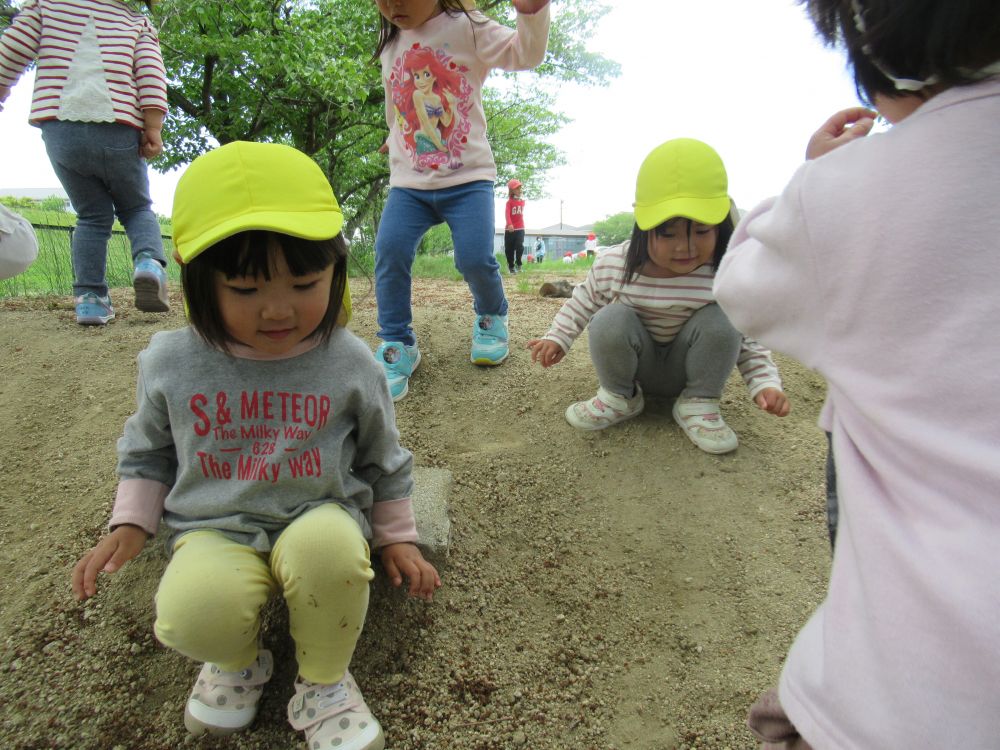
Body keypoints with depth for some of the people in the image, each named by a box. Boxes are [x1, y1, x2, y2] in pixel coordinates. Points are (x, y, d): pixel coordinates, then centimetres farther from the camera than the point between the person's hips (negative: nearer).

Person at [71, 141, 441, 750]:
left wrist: (396, 537, 10)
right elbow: (148, 451, 16)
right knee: (194, 611, -33)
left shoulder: (350, 363, -6)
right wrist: (129, 525, 6)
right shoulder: (171, 363, -3)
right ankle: (237, 663, 8)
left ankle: (324, 680, -5)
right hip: (215, 531, 1)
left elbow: (383, 461, 8)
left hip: (321, 519, 0)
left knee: (328, 542, -37)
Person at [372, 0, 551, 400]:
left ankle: (491, 317, 15)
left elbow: (525, 54, -11)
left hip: (468, 176, -3)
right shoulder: (389, 48, 14)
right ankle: (396, 344, -4)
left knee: (475, 257, -18)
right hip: (408, 182, 4)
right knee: (389, 250, -17)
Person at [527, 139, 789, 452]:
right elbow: (583, 302, 4)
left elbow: (747, 338, -9)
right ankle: (619, 397, -3)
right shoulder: (613, 266, -18)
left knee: (720, 320, -28)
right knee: (610, 320, -30)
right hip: (635, 367, 1)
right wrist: (557, 338, -5)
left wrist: (766, 384, -22)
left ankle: (698, 404, -8)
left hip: (688, 369, 0)